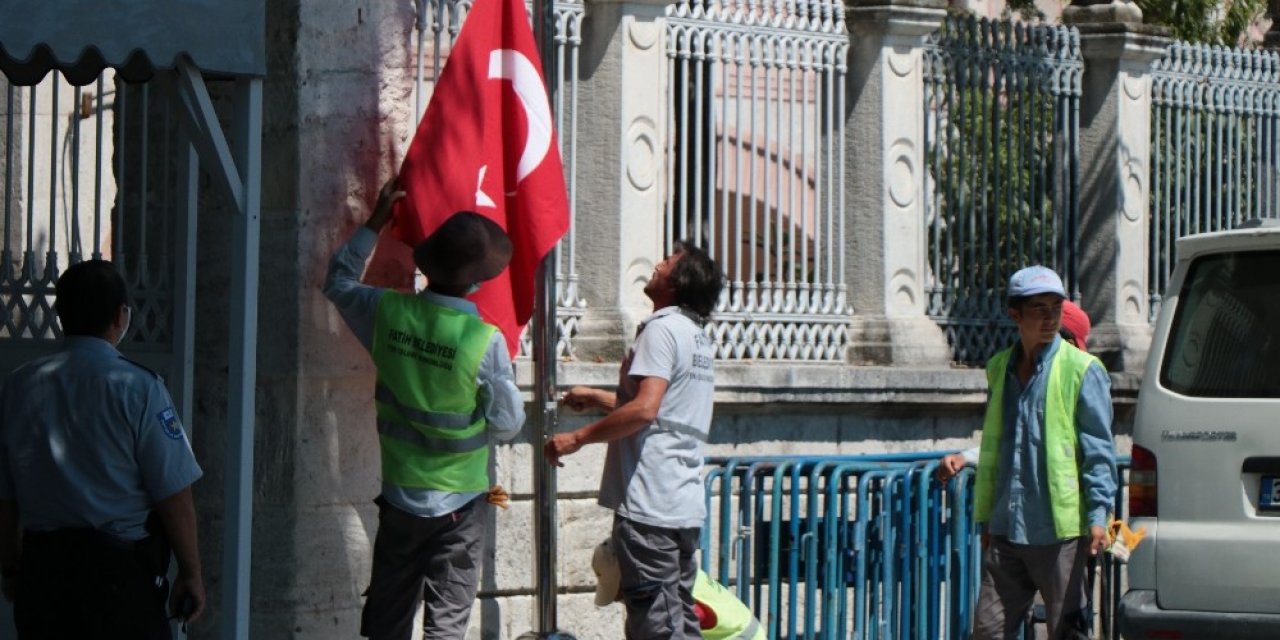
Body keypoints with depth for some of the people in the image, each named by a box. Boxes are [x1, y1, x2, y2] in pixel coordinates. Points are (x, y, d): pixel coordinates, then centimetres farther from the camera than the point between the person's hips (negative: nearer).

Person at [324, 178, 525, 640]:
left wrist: (375, 223, 19)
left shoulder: (388, 312, -9)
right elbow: (507, 424, -10)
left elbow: (339, 282, 13)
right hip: (458, 504, -4)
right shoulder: (485, 341, -20)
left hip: (399, 495, 4)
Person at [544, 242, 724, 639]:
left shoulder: (662, 329, -12)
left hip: (649, 506, -10)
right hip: (684, 506, 10)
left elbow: (644, 409, -23)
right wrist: (596, 398, 34)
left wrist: (577, 438, -16)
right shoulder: (696, 336, 18)